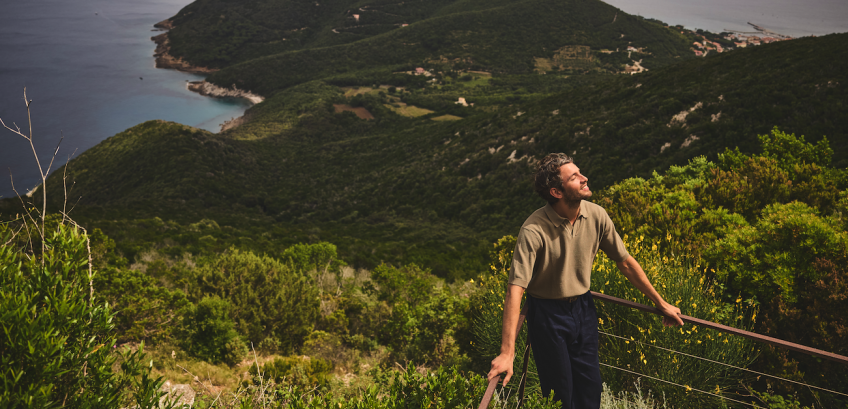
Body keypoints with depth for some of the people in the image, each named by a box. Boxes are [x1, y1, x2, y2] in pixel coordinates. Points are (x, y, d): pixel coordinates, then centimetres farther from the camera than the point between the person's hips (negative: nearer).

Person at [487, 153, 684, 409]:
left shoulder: (596, 215, -10)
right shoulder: (534, 231, -28)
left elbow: (625, 262, 4)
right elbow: (515, 290, -32)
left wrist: (661, 303, 10)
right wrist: (507, 353, -37)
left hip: (583, 308, 5)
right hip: (547, 314, -5)